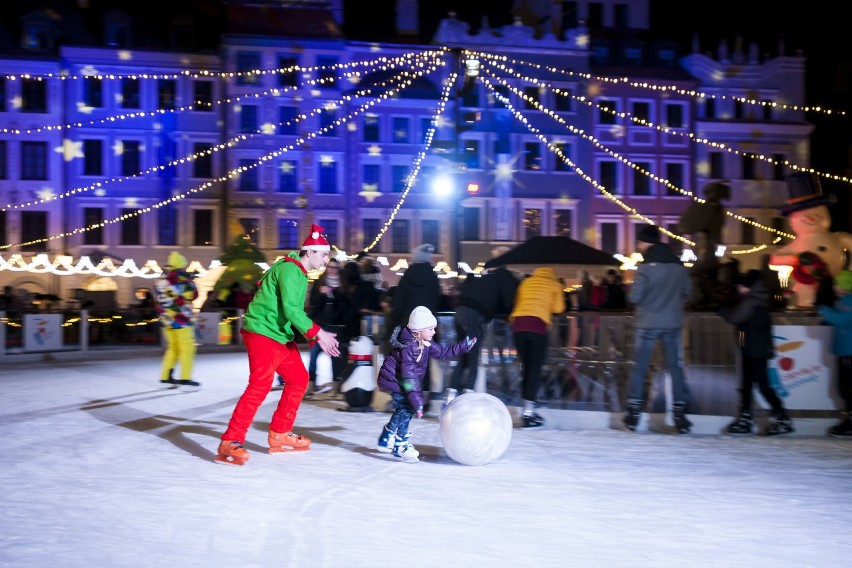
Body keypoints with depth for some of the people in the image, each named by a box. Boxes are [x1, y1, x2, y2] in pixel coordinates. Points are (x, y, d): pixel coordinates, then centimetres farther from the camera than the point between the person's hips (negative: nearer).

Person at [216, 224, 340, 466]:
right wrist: (317, 333, -25)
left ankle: (279, 435, 24)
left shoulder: (299, 273, 17)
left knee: (299, 378, 14)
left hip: (281, 336, 11)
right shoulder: (289, 269, -16)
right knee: (260, 385, -17)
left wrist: (316, 335, 10)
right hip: (263, 334, -11)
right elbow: (291, 309, -26)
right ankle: (229, 443, -13)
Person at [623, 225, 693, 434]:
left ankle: (634, 411, 10)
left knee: (639, 366, 7)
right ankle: (680, 411, 7)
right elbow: (687, 292, 10)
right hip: (673, 323, 3)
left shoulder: (645, 266, -13)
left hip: (647, 323, -3)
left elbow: (634, 297, -15)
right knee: (675, 366, 10)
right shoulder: (679, 265, 2)